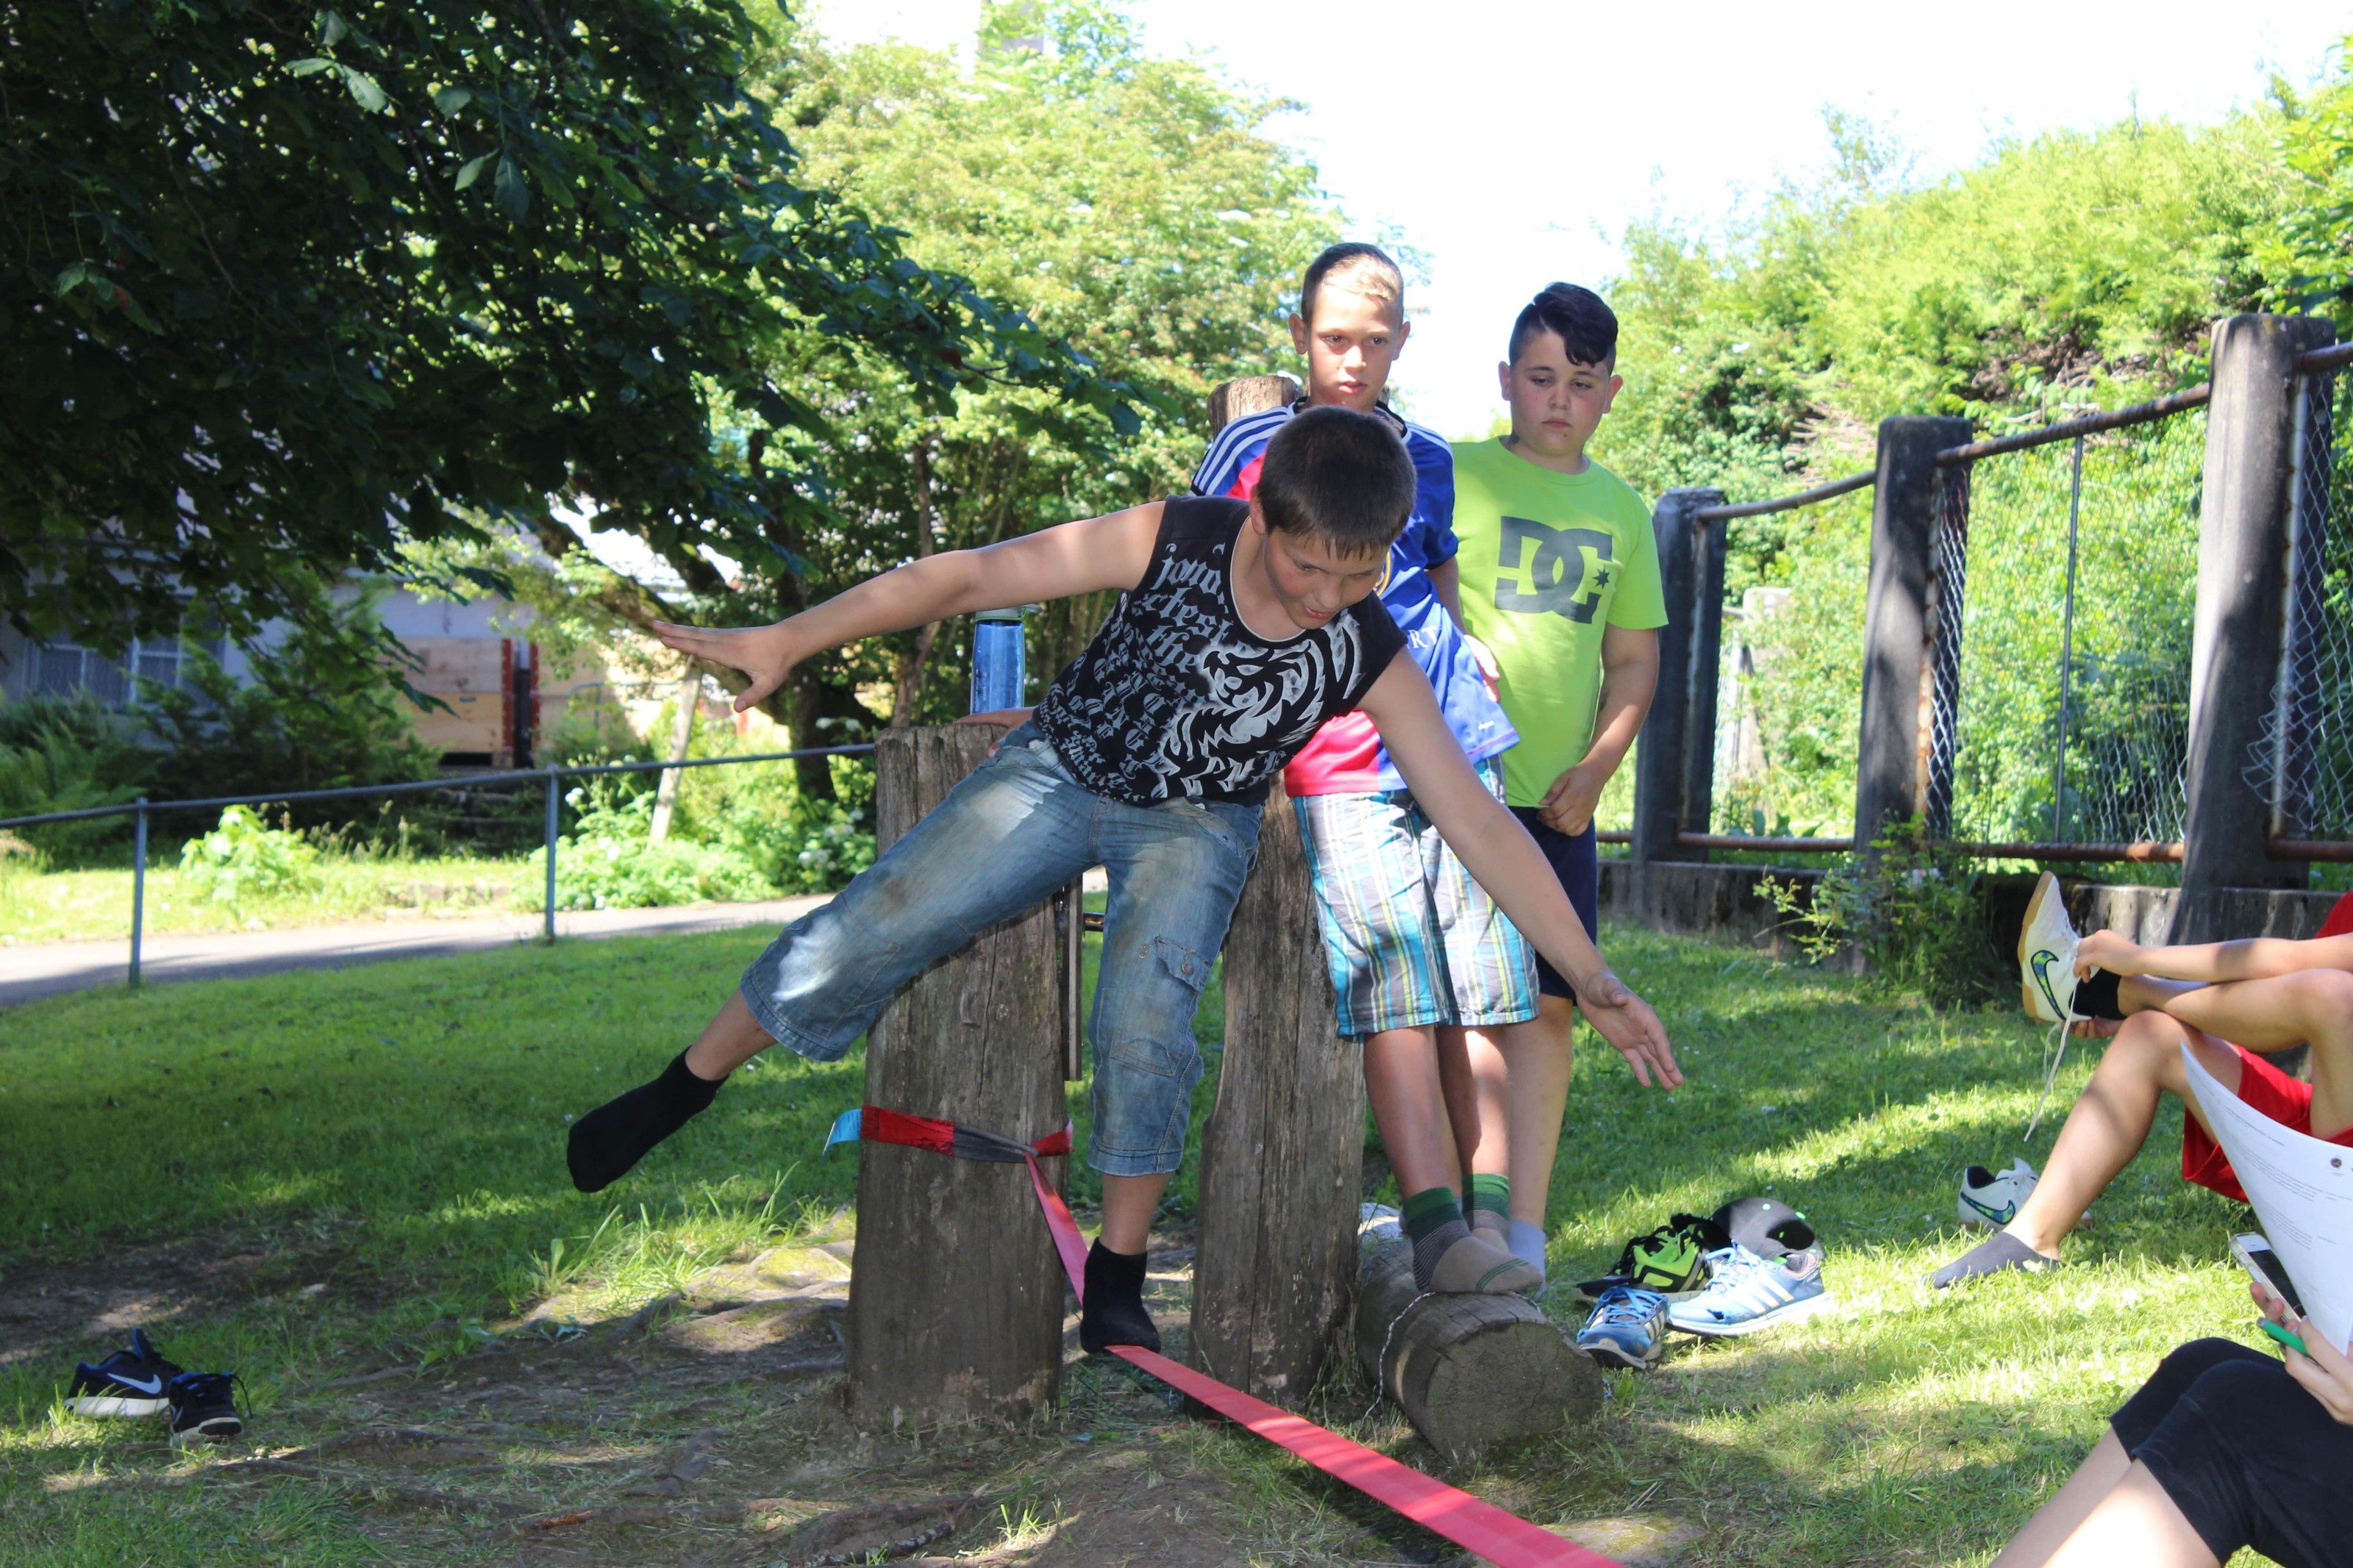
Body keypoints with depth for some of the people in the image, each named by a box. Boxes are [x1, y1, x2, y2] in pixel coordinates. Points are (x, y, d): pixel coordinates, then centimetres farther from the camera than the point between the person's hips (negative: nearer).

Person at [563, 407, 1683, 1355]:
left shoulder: (1371, 659, -21)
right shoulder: (1172, 543, -24)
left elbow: (1478, 822, -18)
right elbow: (972, 577, -18)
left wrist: (1595, 983, -22)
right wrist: (785, 641, -18)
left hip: (1197, 823, 0)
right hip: (1062, 770, 0)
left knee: (1145, 1020, -26)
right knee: (867, 932, -14)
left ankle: (1117, 1278, -5)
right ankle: (678, 1092, 9)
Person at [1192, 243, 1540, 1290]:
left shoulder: (1427, 459, 19)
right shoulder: (1254, 449, 6)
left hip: (1452, 738, 5)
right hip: (1336, 759, -4)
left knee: (1484, 976, -1)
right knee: (1392, 978, -13)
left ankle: (1490, 1205, 4)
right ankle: (1433, 1216, -14)